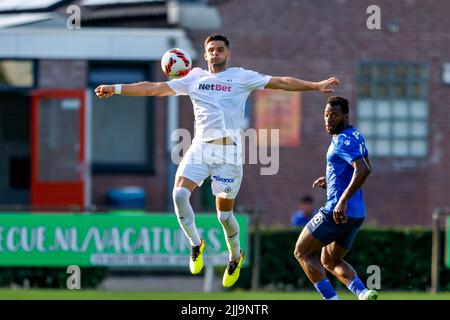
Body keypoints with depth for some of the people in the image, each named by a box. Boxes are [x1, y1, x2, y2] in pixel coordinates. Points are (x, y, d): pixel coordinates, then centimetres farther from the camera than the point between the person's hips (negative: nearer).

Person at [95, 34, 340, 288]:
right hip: (200, 149, 3)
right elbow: (155, 88, 15)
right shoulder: (194, 79, 13)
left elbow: (280, 82, 4)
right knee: (179, 194, -19)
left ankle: (236, 257, 27)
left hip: (228, 152, -3)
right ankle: (196, 244, 3)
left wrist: (316, 86, -3)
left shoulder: (241, 77, 5)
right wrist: (116, 89, 11)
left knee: (224, 214, -1)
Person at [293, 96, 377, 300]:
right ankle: (363, 293, -3)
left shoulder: (344, 141, -16)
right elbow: (364, 169, 27)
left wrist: (343, 200, -33)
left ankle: (331, 299, -8)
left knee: (302, 253, 4)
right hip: (357, 214, 10)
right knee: (331, 262, 21)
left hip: (338, 212, -10)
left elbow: (363, 170, -29)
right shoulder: (356, 137, 14)